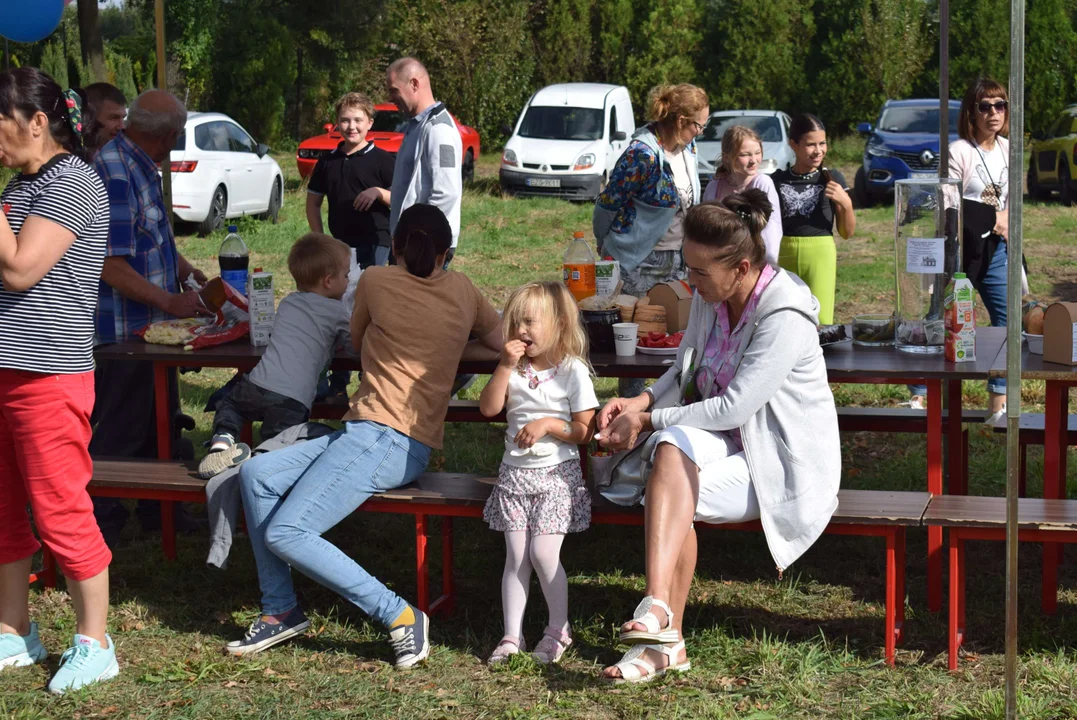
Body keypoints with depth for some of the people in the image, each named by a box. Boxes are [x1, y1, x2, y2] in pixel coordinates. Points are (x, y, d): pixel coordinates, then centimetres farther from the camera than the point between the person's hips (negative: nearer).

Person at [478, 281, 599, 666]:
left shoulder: (573, 371, -6)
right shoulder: (515, 369, 7)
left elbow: (585, 432, -7)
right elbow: (489, 408, -6)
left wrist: (548, 424, -20)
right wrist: (505, 366, -12)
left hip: (557, 475, -4)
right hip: (514, 473, 4)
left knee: (543, 552, -11)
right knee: (516, 556, 1)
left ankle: (558, 629, 7)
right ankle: (511, 636, 6)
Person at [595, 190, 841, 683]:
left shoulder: (786, 316, -22)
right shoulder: (709, 297, 3)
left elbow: (734, 407, -23)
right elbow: (684, 374, 14)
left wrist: (648, 421, -16)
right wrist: (641, 402, -7)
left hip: (784, 462, -6)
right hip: (724, 439, 6)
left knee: (670, 490, -28)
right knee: (673, 450, -29)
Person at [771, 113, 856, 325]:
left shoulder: (832, 179, 3)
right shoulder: (777, 181, 6)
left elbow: (847, 232, 5)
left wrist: (846, 204, -11)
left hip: (820, 254, -1)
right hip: (783, 255, 1)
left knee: (820, 323, -7)